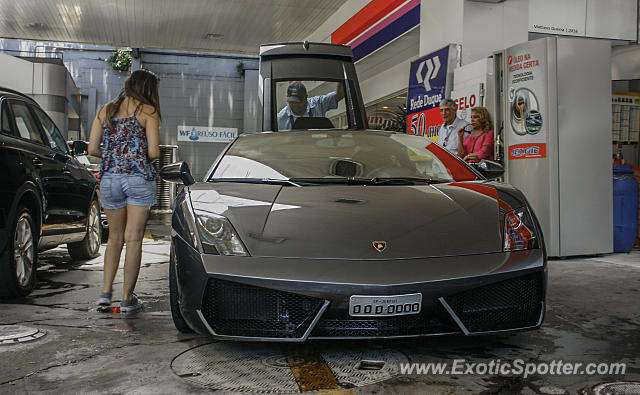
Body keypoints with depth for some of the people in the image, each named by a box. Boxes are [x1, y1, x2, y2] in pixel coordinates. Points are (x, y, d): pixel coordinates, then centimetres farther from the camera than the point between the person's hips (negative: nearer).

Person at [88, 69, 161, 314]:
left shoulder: (105, 110, 12)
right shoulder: (147, 111, -1)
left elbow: (92, 149, 6)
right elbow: (153, 153, -8)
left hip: (109, 178, 4)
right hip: (139, 178, -4)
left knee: (115, 237, 17)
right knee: (134, 238, 1)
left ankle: (106, 292, 12)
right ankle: (127, 298, 5)